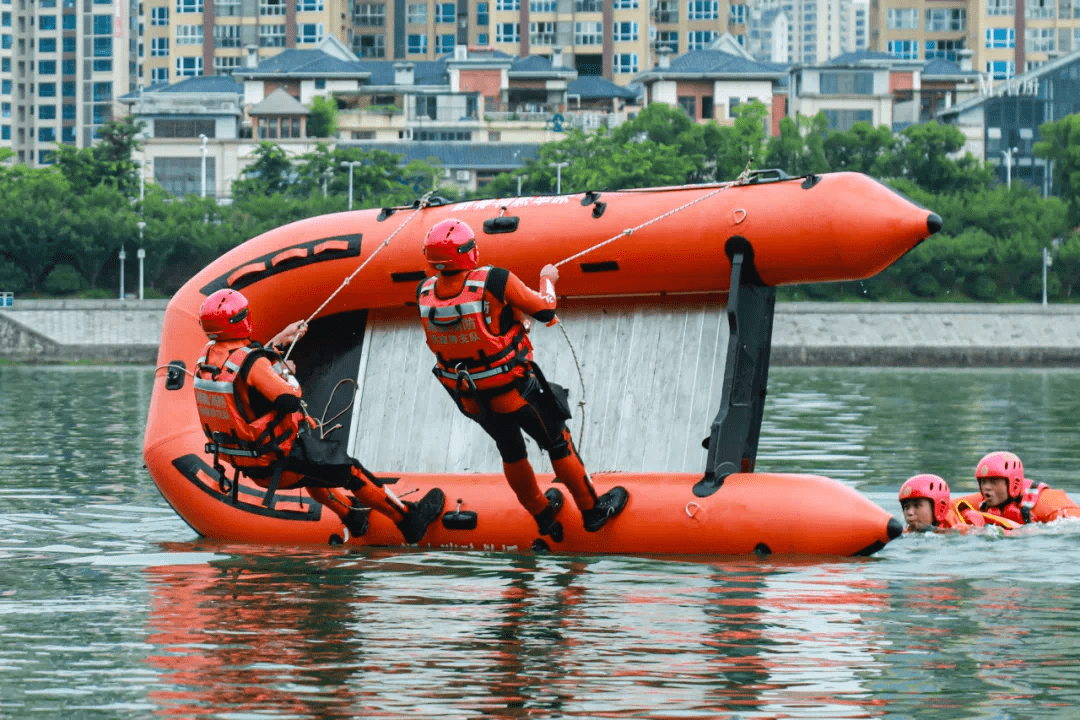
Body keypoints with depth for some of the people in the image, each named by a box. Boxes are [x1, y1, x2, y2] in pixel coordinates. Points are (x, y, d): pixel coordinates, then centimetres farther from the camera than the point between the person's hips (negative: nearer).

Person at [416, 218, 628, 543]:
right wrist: (548, 279, 4)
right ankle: (592, 510, 35)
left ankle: (543, 515, 47)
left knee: (511, 453, 28)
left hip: (470, 398, 5)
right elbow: (545, 310, -16)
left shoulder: (424, 293, -16)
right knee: (558, 444, 19)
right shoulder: (493, 281, -30)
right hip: (514, 391, -5)